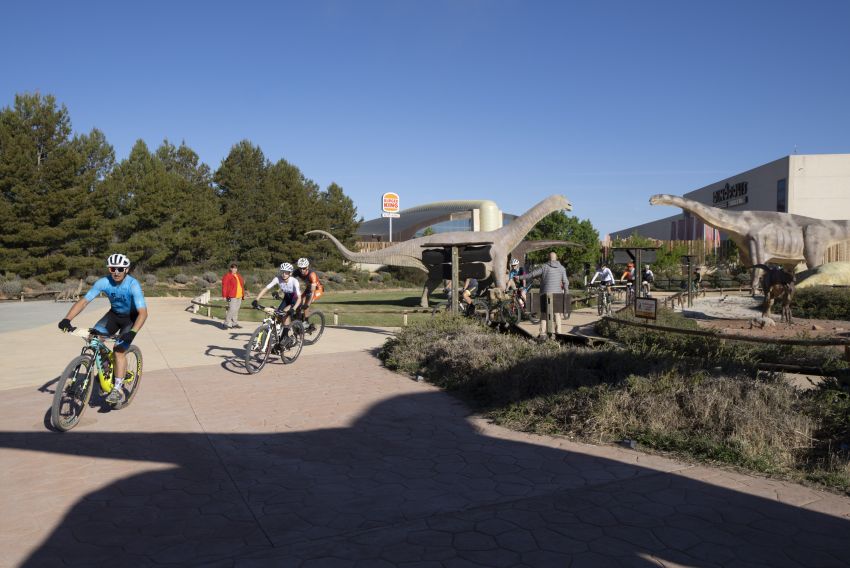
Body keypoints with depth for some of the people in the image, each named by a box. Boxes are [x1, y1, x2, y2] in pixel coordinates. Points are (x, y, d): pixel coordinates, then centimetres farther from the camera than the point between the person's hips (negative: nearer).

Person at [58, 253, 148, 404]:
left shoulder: (133, 285, -31)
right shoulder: (103, 282, -20)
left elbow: (143, 312, -38)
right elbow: (83, 301, -20)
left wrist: (133, 332, -51)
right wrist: (67, 319, -34)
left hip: (131, 317, -5)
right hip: (114, 314, 5)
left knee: (119, 350, -18)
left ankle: (118, 390, -9)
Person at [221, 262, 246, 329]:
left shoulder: (239, 276, 18)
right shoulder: (227, 276, -5)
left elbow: (242, 285, 25)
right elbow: (224, 286, -10)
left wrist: (243, 295, 23)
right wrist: (224, 296, -14)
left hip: (239, 296, 8)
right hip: (232, 297, -8)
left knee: (236, 310, 12)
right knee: (232, 309, -14)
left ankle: (235, 323, 19)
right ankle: (227, 323, -6)